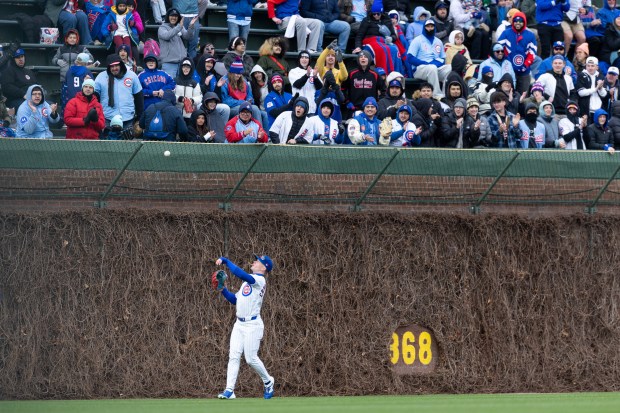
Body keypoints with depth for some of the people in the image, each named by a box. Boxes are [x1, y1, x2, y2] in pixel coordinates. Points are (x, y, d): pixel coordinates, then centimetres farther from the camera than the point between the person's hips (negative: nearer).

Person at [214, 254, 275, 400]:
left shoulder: (260, 280, -10)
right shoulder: (248, 281, 20)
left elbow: (239, 273, -25)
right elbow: (235, 300, 21)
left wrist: (225, 261, -17)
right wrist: (223, 290, 7)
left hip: (252, 325, -8)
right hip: (239, 324, 8)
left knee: (251, 358, -6)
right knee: (234, 356, -3)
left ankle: (268, 382, 17)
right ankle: (229, 390, -7)